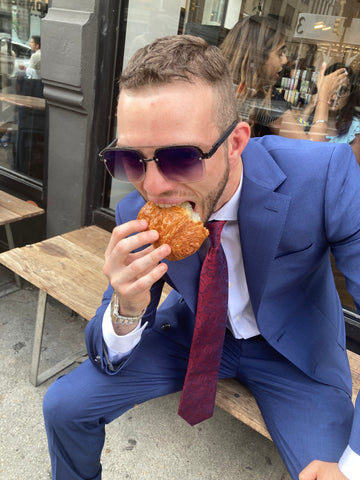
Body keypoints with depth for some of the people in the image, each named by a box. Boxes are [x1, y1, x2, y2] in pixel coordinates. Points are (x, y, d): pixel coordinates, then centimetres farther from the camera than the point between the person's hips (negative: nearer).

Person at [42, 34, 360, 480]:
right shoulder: (137, 214, -19)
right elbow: (107, 359, -12)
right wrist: (127, 308, -34)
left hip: (294, 351, 0)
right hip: (193, 332, 2)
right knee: (64, 405, -6)